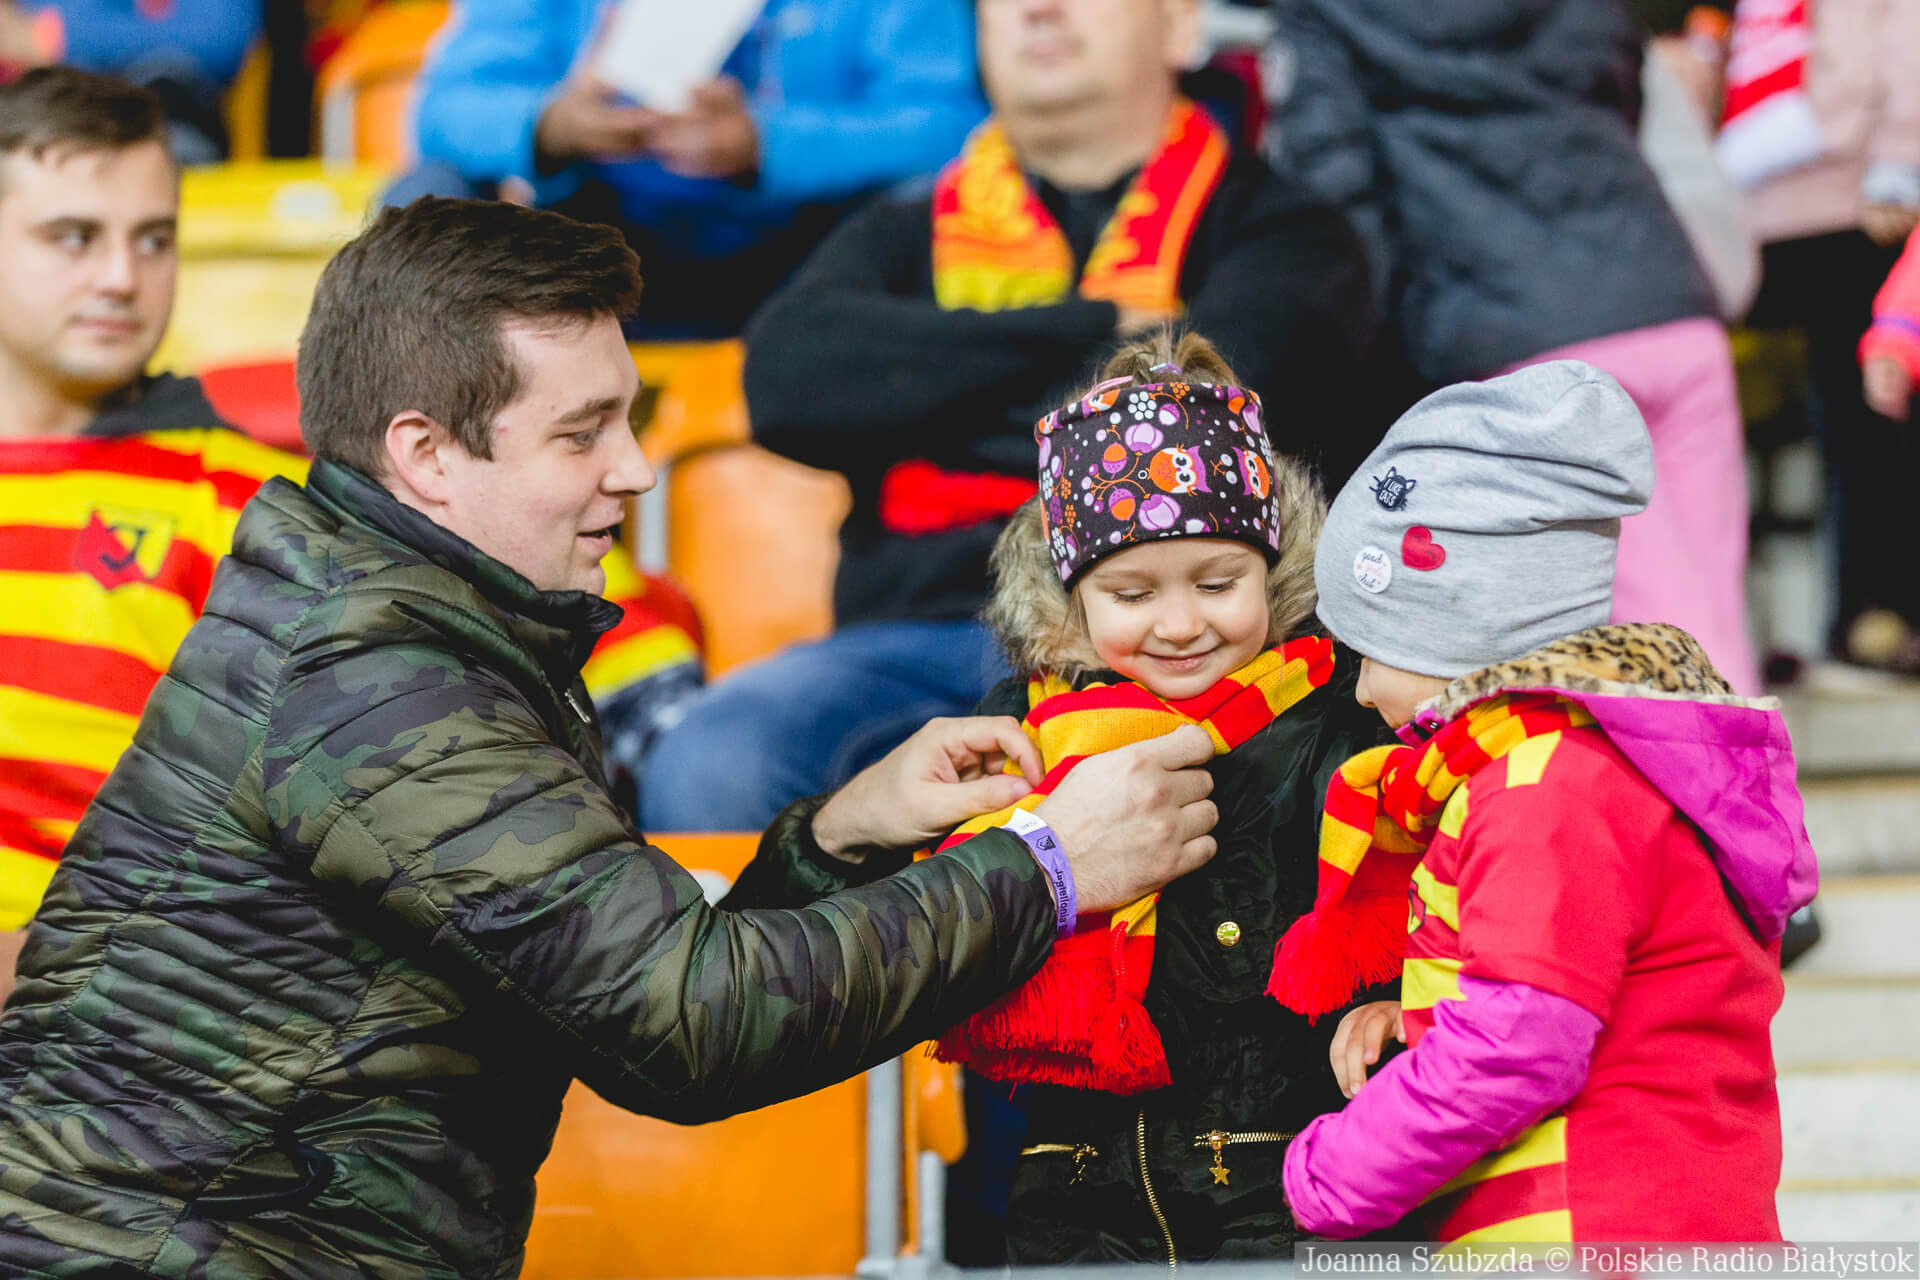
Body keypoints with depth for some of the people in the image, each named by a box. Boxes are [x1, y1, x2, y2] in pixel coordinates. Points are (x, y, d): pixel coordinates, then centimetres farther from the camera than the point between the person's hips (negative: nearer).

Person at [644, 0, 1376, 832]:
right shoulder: (913, 230, 27)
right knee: (708, 764, -29)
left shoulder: (1270, 225, 18)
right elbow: (785, 379, 4)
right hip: (912, 630, 3)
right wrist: (1094, 333, 3)